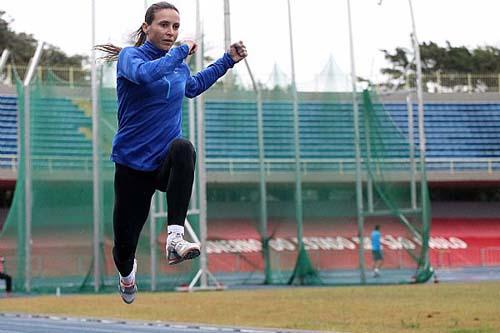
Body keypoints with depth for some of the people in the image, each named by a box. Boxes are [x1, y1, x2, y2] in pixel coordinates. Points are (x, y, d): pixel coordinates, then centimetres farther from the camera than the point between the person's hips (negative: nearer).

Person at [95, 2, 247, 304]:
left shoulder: (179, 64, 9)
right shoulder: (129, 56, -7)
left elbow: (193, 86, 34)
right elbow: (145, 74, -33)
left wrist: (228, 60, 29)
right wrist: (182, 51, -21)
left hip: (168, 165, 3)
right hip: (133, 164, -2)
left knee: (183, 148, -35)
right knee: (125, 242, 2)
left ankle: (175, 238, -42)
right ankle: (127, 271, 43)